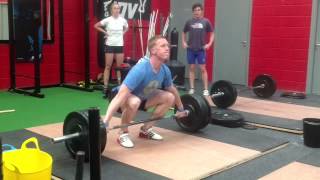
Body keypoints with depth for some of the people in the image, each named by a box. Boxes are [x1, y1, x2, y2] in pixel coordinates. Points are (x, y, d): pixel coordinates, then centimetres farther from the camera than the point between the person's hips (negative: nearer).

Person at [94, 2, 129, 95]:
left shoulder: (123, 20, 1)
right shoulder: (108, 20, -8)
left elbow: (126, 28, 22)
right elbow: (96, 26, 1)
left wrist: (122, 33, 6)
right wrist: (105, 32, -5)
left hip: (120, 45, 3)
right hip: (110, 45, -3)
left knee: (120, 66, 8)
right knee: (108, 66, 1)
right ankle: (105, 86, 4)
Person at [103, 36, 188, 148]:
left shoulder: (165, 70, -13)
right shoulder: (140, 69, -36)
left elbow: (172, 89, 9)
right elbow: (121, 96, -42)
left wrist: (180, 109, 19)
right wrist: (105, 122, -47)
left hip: (142, 97, 8)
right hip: (126, 98, -7)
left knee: (170, 97, -4)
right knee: (134, 102, -40)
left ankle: (146, 129, 6)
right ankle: (123, 134, -13)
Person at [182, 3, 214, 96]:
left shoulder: (206, 21, 0)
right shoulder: (189, 22, 3)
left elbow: (212, 33, 7)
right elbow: (184, 33, 16)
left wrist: (209, 43, -4)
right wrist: (184, 42, 4)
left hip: (201, 49, -2)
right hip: (190, 49, 2)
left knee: (203, 69, -2)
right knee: (191, 68, 6)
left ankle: (205, 89, 5)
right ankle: (191, 88, 13)